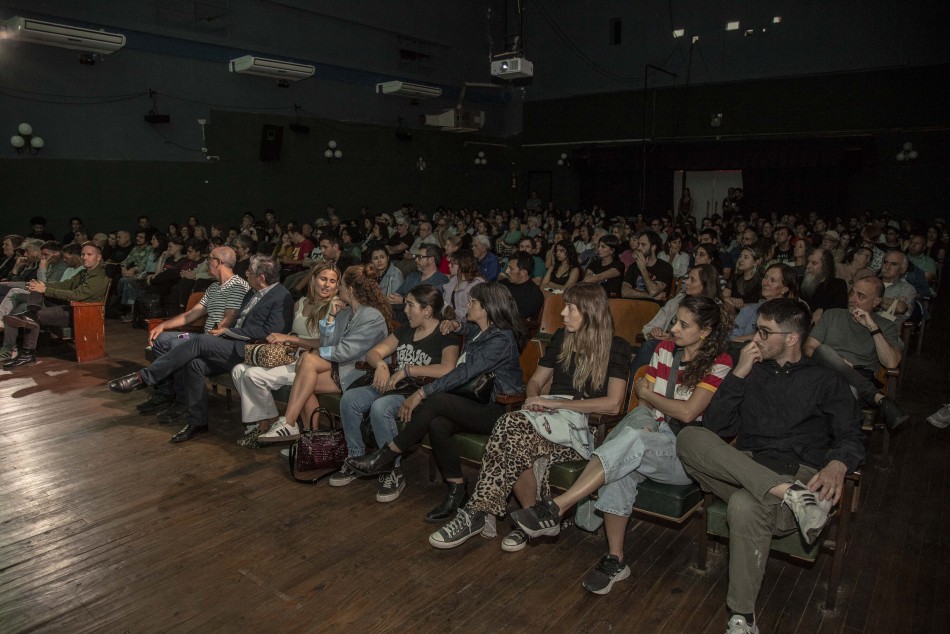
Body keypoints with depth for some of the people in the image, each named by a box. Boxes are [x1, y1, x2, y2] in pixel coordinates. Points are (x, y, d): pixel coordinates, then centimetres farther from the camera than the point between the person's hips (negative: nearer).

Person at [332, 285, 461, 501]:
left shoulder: (446, 336, -9)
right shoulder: (406, 330, 15)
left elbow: (447, 370, -28)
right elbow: (373, 353, 17)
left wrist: (407, 370, -22)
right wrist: (381, 365, -8)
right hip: (394, 386, 8)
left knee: (380, 408, -34)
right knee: (349, 398, -13)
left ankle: (394, 472, -18)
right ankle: (356, 460, 1)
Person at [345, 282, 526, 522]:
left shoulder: (502, 339, -15)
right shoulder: (479, 332, 14)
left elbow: (465, 372, -23)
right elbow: (473, 331, 41)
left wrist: (422, 393, -23)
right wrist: (458, 326, 16)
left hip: (498, 411, -8)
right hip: (478, 405, 8)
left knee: (435, 402, -27)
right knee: (437, 424, -23)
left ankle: (385, 457, -14)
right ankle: (456, 490, -13)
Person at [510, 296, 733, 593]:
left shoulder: (720, 363, -5)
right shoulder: (665, 349, 11)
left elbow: (688, 412, -14)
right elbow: (643, 404, 11)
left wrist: (648, 394, -1)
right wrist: (642, 426, -10)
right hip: (654, 434, 5)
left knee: (630, 442, -34)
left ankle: (556, 508, -36)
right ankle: (614, 559, -21)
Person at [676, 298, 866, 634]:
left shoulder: (826, 381, 15)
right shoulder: (751, 372, 21)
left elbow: (852, 437, 5)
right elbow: (714, 426, 10)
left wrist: (837, 466, -19)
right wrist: (738, 374, 2)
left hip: (800, 473, -3)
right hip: (743, 468, 3)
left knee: (745, 506, -37)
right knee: (689, 437, -27)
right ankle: (790, 494, -35)